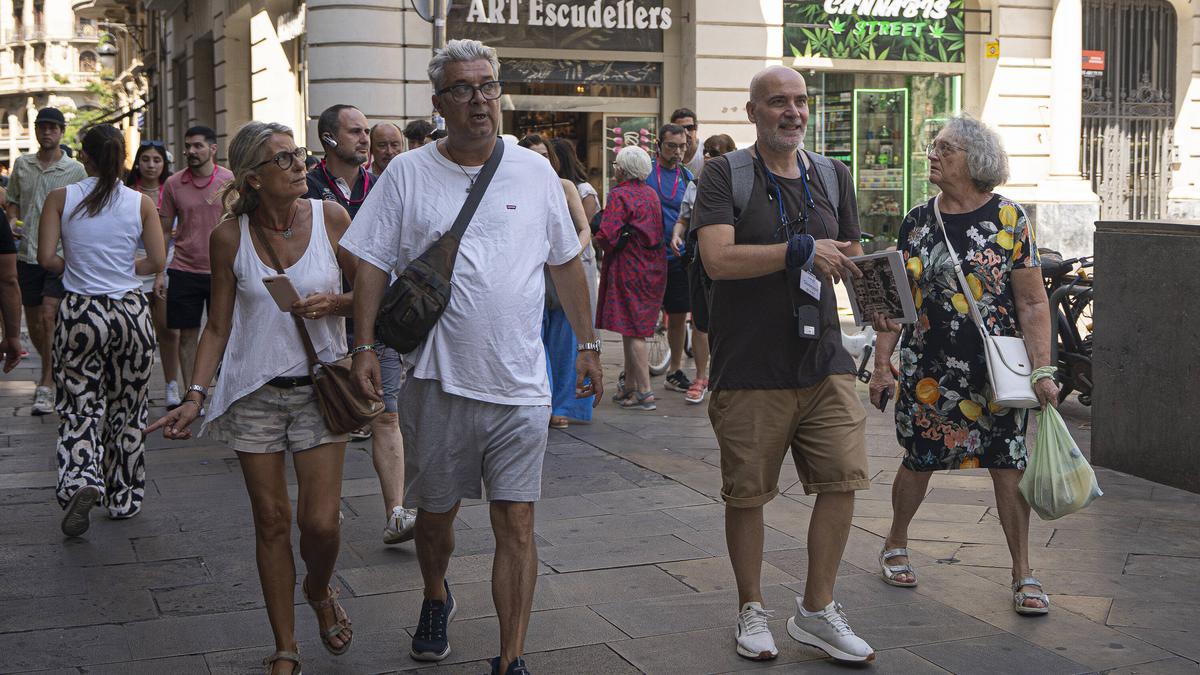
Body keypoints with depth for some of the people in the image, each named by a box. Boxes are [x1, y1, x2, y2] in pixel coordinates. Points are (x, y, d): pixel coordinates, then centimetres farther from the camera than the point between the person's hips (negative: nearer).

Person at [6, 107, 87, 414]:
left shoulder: (76, 170, -1)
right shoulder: (22, 164, 9)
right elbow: (13, 201, 20)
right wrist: (13, 220, 0)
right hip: (28, 254, 4)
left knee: (48, 317, -16)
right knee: (34, 325, 11)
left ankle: (46, 389, -12)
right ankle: (53, 370, 35)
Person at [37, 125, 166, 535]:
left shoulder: (61, 198, -4)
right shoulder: (141, 203, -2)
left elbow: (46, 258, -8)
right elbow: (157, 262, -3)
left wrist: (75, 268, 12)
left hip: (80, 312, -1)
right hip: (131, 310, 1)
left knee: (79, 408, 8)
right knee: (127, 410, 14)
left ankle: (81, 481, -17)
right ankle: (124, 499, 22)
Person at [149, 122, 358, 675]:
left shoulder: (329, 217, -4)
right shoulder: (231, 236, -3)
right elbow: (218, 327, 3)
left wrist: (335, 304, -16)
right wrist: (195, 395, -6)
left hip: (319, 386, 0)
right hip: (255, 392, 0)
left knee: (321, 523, -7)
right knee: (271, 521, 5)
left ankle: (319, 590, 29)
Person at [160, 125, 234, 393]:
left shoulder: (231, 181, -2)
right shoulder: (173, 184, 2)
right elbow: (164, 231, 7)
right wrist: (159, 273, 3)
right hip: (184, 271, 1)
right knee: (187, 334, 6)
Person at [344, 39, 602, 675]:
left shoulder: (534, 171, 5)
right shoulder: (407, 174, 1)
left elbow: (566, 261, 13)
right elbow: (373, 264, 2)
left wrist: (587, 344, 12)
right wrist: (364, 347, -7)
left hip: (520, 386, 0)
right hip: (437, 381, 0)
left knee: (517, 524, -2)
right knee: (435, 512, 15)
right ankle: (436, 598, 46)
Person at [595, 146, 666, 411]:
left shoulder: (619, 195, -14)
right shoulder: (652, 193, 10)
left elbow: (607, 235, -22)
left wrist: (602, 246, 0)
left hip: (628, 268, -8)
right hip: (653, 267, 8)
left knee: (632, 332, -4)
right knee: (634, 329, 16)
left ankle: (646, 393, -5)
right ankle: (631, 386, 23)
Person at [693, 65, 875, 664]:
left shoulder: (832, 176, 13)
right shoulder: (724, 175, -4)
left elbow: (850, 259, 22)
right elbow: (718, 259, -18)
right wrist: (802, 251, -19)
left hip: (824, 361, 4)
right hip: (750, 368, -4)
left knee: (843, 479, 0)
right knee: (746, 494, 5)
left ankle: (816, 610, 17)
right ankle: (751, 611, 25)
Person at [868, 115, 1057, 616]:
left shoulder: (1008, 218, -4)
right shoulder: (917, 222, 5)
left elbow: (1033, 303, -5)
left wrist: (1042, 371, -13)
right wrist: (882, 363, 3)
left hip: (996, 368, -2)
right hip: (928, 369, 2)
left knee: (1007, 466, -1)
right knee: (919, 460, 11)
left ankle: (1023, 574, 13)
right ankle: (895, 545, 34)